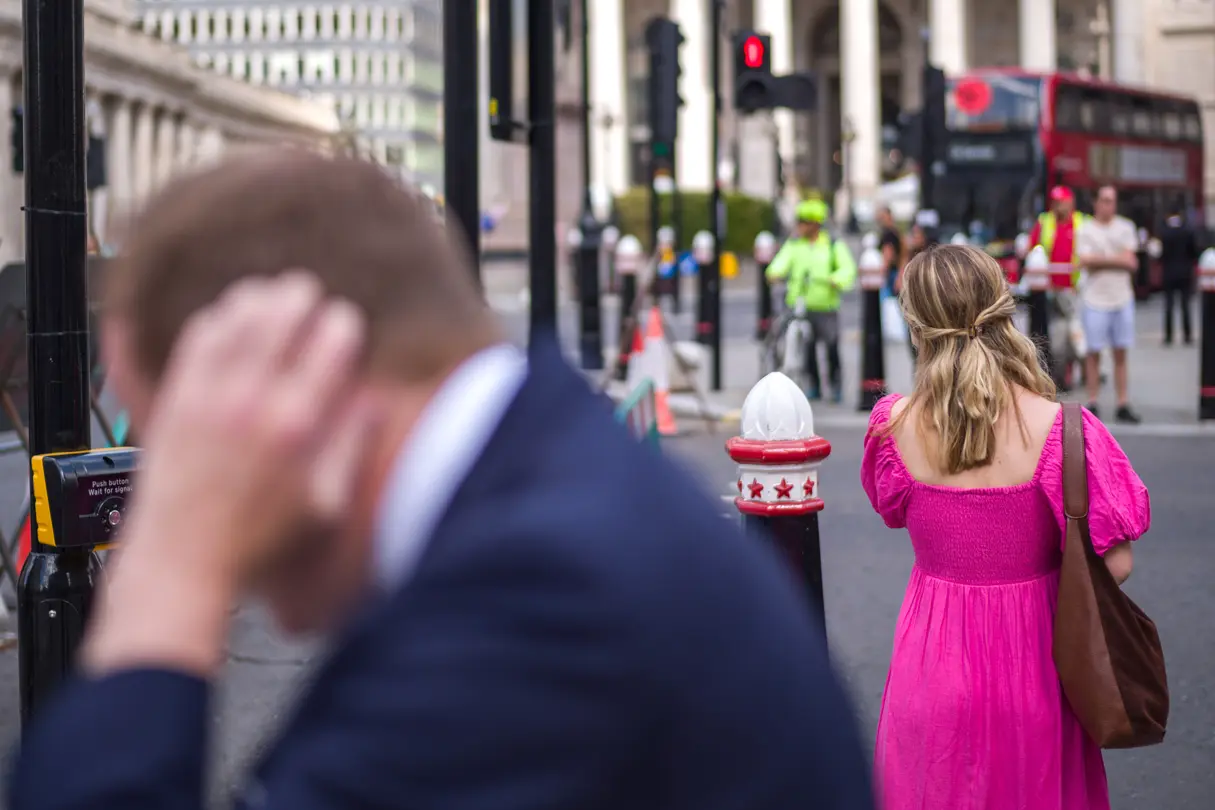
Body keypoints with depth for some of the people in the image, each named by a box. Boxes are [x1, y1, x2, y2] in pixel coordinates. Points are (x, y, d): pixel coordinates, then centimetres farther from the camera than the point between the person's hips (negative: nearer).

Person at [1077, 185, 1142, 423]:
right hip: (1095, 299, -3)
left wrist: (1100, 260, -9)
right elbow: (1085, 262, -13)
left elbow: (1130, 262, -2)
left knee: (1121, 354, 5)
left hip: (1122, 297, 3)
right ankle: (1092, 404, 7)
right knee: (1093, 353, 0)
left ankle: (1123, 405, 8)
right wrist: (1117, 260, -10)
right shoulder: (1086, 229, -1)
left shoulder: (1125, 227, 8)